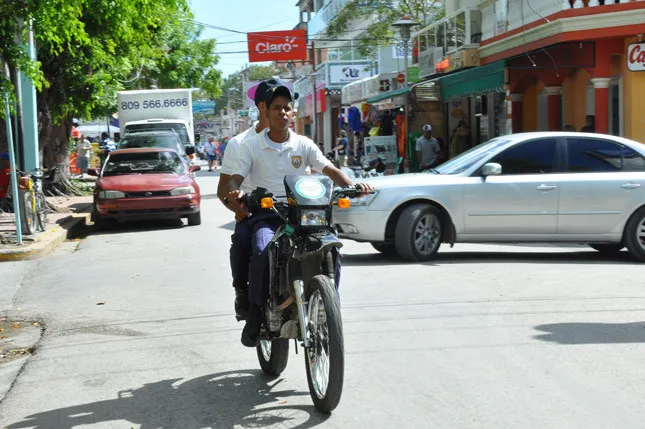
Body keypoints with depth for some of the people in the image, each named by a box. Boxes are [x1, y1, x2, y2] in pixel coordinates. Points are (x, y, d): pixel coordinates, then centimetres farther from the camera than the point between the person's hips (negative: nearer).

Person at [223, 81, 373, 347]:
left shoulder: (304, 145, 11)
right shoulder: (251, 146, 7)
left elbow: (329, 170, 1)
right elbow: (234, 179, -1)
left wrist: (352, 186, -19)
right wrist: (234, 193, -26)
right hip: (265, 214, -2)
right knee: (262, 250, -34)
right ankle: (255, 315, -20)